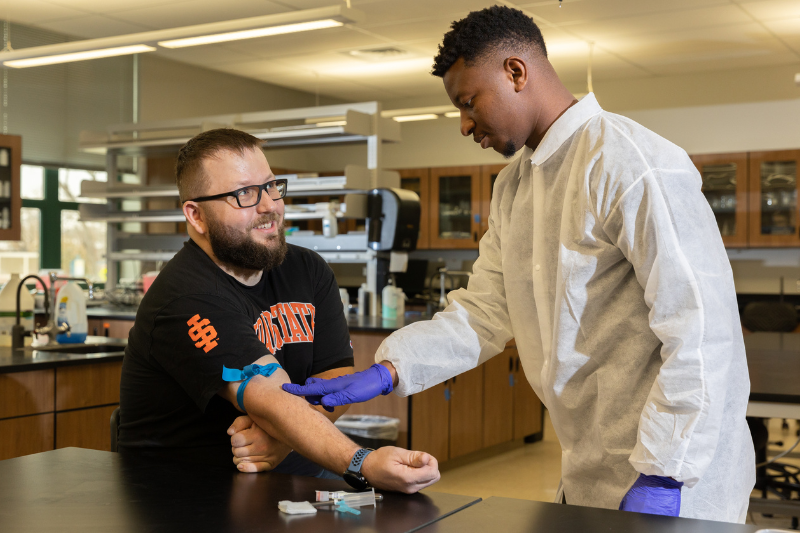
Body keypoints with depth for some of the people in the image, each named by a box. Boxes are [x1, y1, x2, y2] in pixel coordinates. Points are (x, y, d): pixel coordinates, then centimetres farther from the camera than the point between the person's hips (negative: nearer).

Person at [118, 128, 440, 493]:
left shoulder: (308, 272, 8)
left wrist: (281, 439, -20)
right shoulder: (186, 299, -18)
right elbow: (275, 401, -28)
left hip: (296, 479, 7)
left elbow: (336, 377, 0)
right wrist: (364, 465, -41)